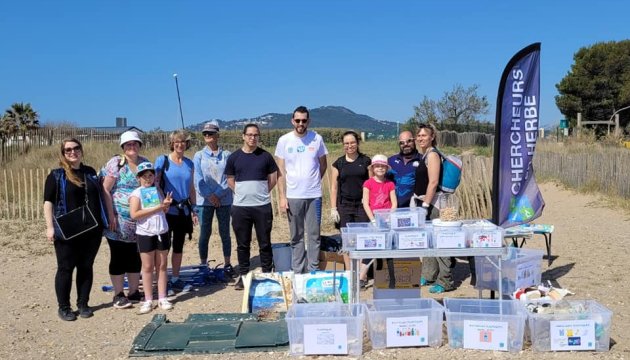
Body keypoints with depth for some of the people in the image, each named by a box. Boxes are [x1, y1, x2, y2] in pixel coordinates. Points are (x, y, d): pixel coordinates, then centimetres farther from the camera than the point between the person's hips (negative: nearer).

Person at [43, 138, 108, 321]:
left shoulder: (91, 172, 10)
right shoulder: (56, 175, -2)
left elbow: (100, 197, 17)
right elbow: (48, 201, -5)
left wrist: (104, 221, 13)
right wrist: (50, 227, -13)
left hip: (92, 230, 4)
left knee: (86, 267, 10)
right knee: (66, 268, 4)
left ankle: (83, 304, 22)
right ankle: (63, 307, 16)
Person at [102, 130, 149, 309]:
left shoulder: (144, 162, 9)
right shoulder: (116, 163, -6)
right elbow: (105, 190, -9)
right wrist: (111, 215, -15)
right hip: (120, 219, -5)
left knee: (136, 256, 12)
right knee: (118, 257, 4)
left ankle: (134, 291, 25)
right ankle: (118, 295, 13)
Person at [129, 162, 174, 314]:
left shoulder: (158, 191, 10)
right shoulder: (136, 193, -5)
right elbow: (134, 214, -17)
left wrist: (166, 203, -5)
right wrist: (157, 207, -18)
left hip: (162, 232, 4)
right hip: (145, 234, -4)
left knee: (162, 266, 8)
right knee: (148, 267, 3)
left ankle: (162, 298, 15)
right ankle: (148, 300, 12)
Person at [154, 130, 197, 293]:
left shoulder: (189, 163, 9)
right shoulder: (162, 160, -4)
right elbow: (155, 183, -5)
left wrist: (194, 210, 12)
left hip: (183, 210, 5)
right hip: (167, 210, -4)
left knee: (179, 246, 12)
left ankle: (175, 279, 23)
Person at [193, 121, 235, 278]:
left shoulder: (226, 155, 4)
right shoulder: (199, 156, 5)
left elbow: (229, 177, -2)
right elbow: (198, 179, -2)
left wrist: (218, 194, -12)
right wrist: (209, 195, -12)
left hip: (224, 200, 0)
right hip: (204, 201, 0)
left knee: (225, 232, 7)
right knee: (205, 233, 4)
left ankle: (227, 264, 17)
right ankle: (203, 265, 13)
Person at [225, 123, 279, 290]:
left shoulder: (265, 156, 2)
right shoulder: (234, 157, 4)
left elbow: (273, 178, 10)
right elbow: (230, 180, 12)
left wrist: (262, 192, 5)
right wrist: (242, 193, 4)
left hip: (263, 206, -1)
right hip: (240, 207, 1)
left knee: (265, 243, 6)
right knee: (242, 244, 8)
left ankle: (267, 274, 18)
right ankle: (243, 275, 20)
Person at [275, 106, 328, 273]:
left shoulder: (317, 138, -1)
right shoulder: (284, 140, -1)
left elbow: (323, 165, 12)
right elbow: (281, 171, -1)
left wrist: (313, 182, 10)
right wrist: (282, 196, -5)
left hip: (314, 195, 0)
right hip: (292, 196, 0)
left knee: (314, 234, 6)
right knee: (296, 236, 9)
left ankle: (313, 270, 17)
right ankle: (297, 271, 19)